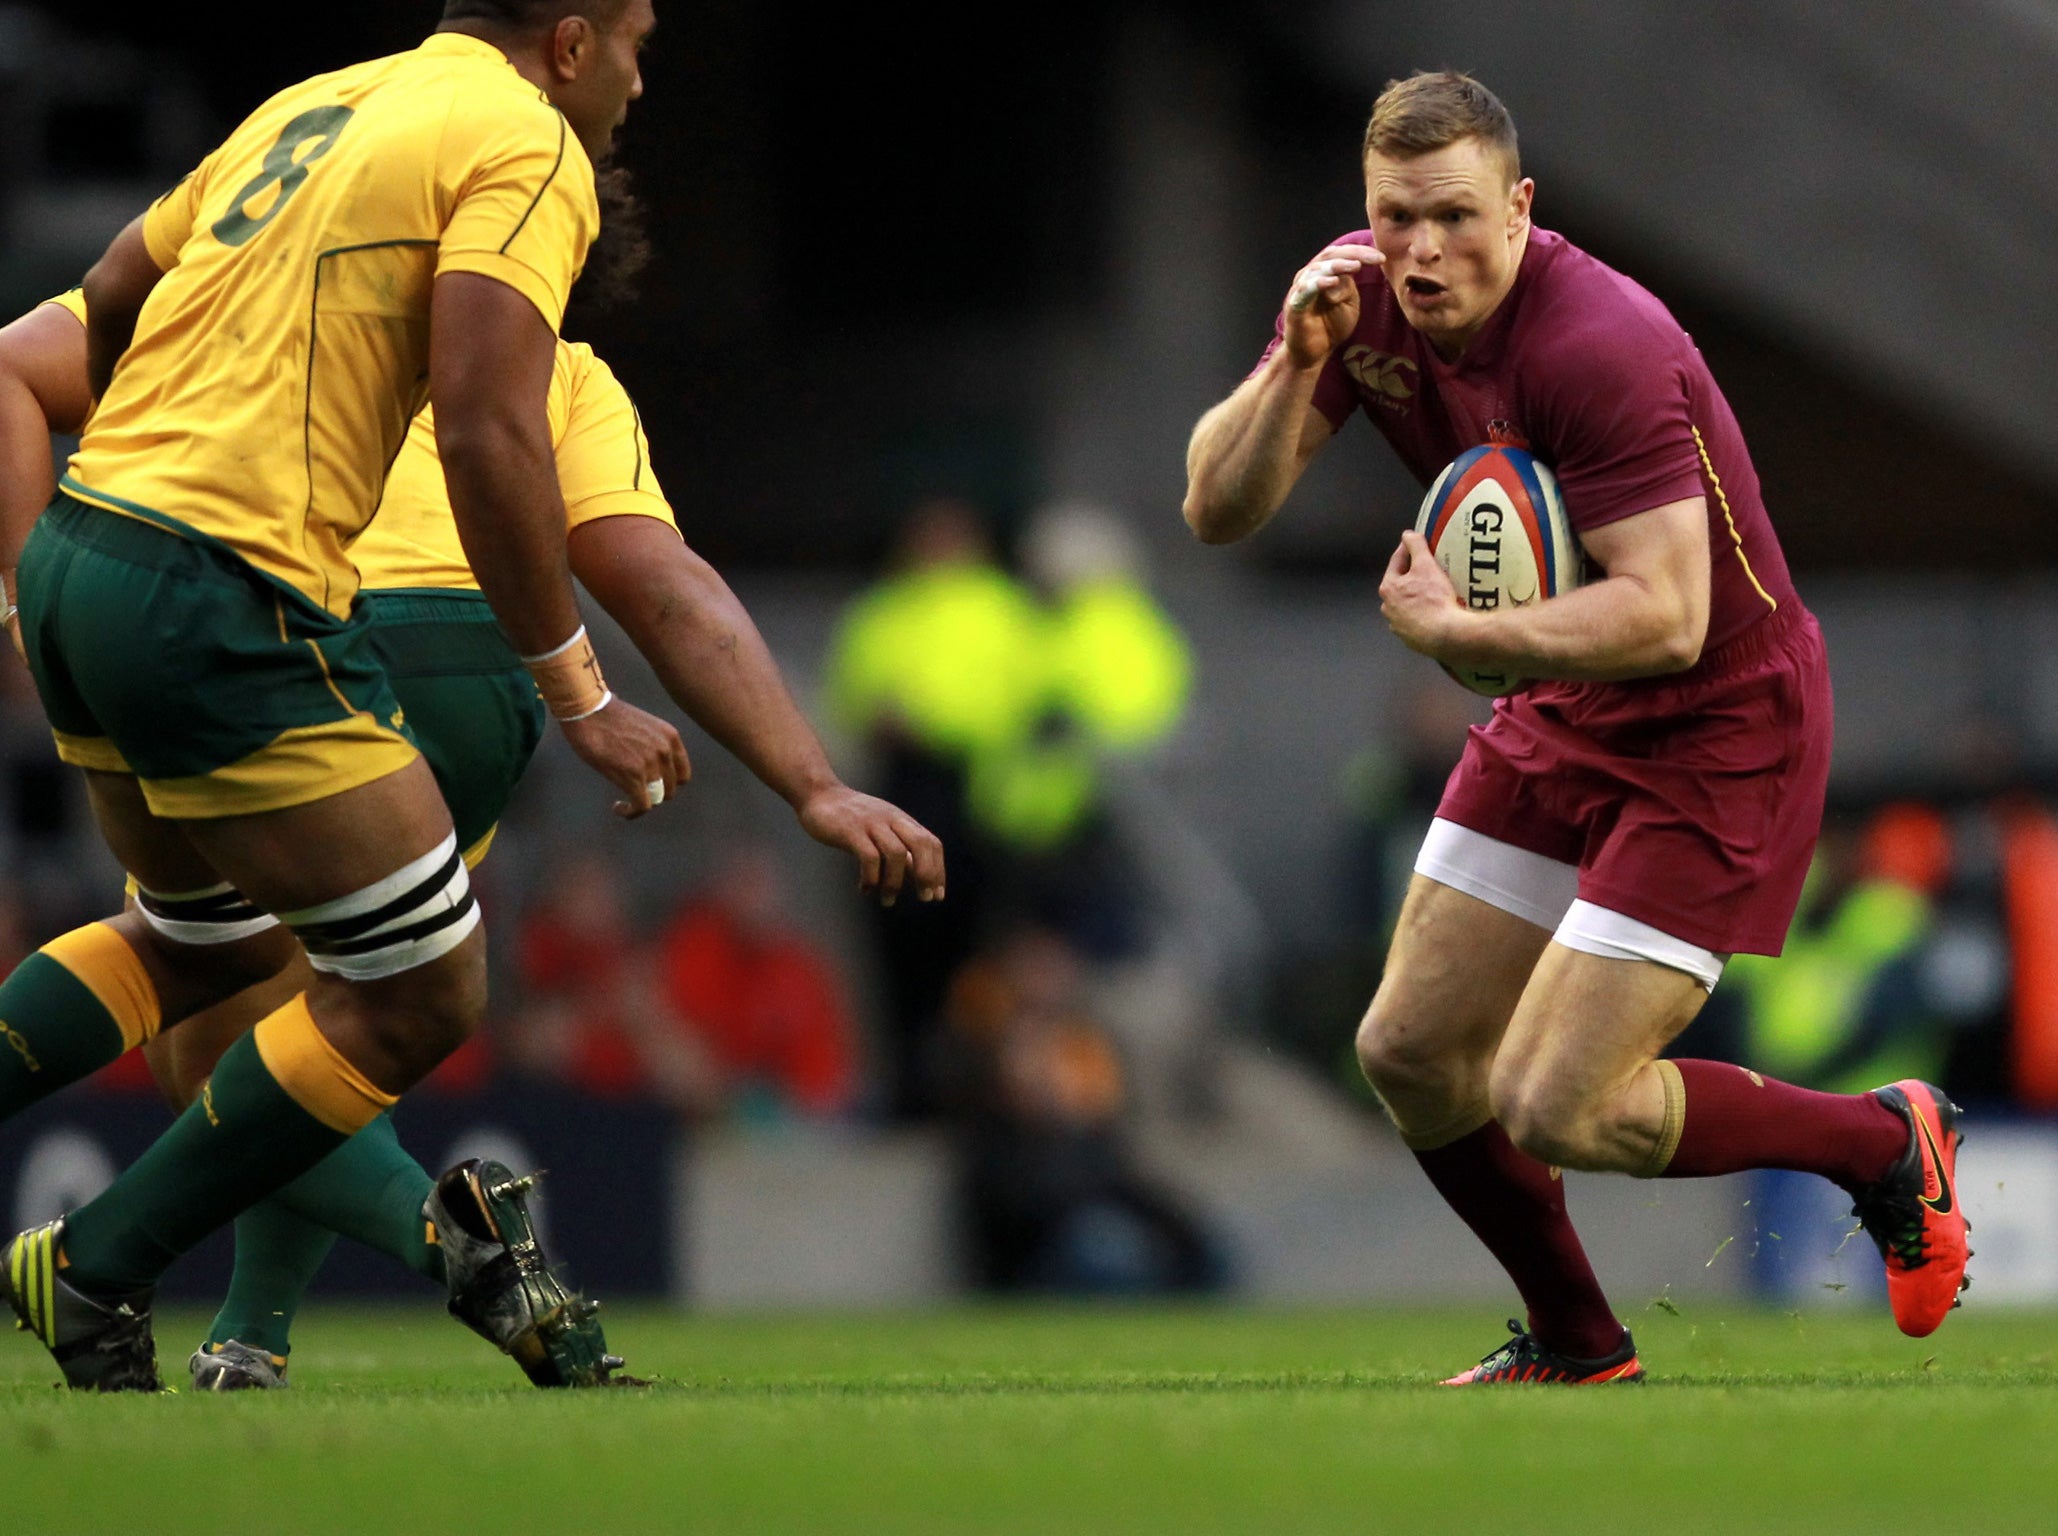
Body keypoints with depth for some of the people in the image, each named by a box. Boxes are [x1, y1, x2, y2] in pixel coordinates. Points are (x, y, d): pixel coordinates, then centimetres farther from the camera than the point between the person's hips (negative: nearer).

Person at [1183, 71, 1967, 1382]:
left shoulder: (1597, 342, -29)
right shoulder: (1363, 301, -6)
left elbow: (1666, 615, -33)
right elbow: (1218, 510, -8)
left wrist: (1452, 631, -33)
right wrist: (1297, 364, -24)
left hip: (1723, 729, -8)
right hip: (1564, 720, 8)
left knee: (1552, 1110, -13)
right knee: (1410, 1054, 8)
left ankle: (1888, 1145, 9)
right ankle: (1578, 1345, 30)